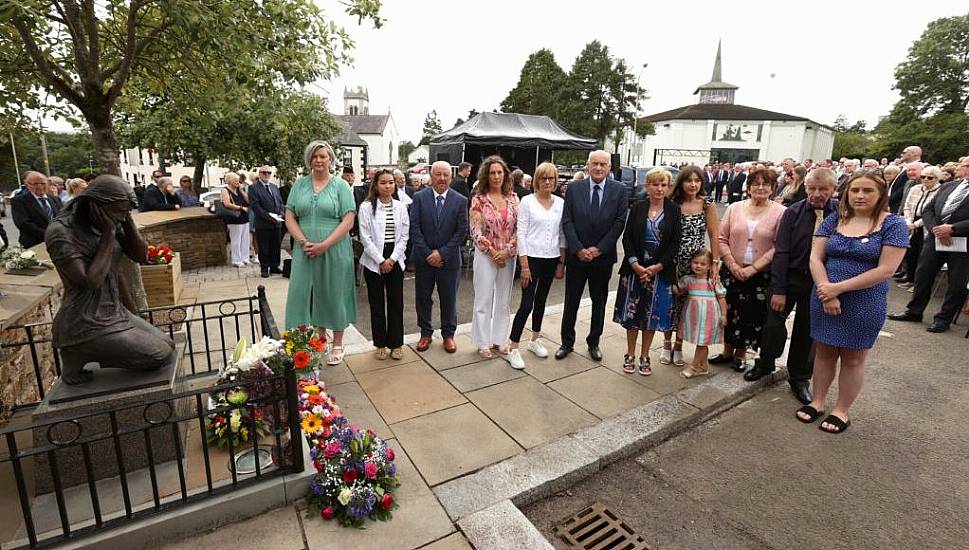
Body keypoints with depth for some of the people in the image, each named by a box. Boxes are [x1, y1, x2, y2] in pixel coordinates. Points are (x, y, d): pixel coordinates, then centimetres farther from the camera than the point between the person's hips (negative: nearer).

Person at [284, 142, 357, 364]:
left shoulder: (341, 186, 0)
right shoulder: (299, 184, 9)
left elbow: (348, 221, -8)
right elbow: (290, 217, 6)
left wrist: (324, 245, -15)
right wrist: (303, 242, -11)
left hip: (334, 251, -3)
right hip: (305, 252, 3)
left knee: (334, 296, 6)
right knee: (302, 294, 5)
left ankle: (337, 345, 21)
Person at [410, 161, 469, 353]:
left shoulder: (460, 201, -3)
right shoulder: (419, 197, -2)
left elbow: (462, 231, -7)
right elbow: (414, 228, -6)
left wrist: (442, 253, -13)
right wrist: (427, 254, -12)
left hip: (449, 259, 0)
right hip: (423, 258, 1)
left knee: (449, 299, 10)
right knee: (423, 298, 11)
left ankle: (448, 334, 27)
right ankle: (425, 333, 28)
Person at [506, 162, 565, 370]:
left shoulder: (561, 203, 6)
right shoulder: (527, 201, -5)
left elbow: (563, 234, 10)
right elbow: (521, 233, -8)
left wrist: (562, 262, 7)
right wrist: (524, 265, -13)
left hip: (552, 259, 4)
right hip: (532, 257, -4)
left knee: (541, 300, 16)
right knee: (527, 304, -7)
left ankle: (535, 340, 33)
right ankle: (513, 349, 4)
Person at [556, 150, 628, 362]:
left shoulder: (619, 189, -1)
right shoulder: (574, 188, 0)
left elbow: (619, 222, -5)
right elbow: (567, 221, -4)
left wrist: (599, 248, -11)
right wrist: (578, 249, -12)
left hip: (603, 256, 0)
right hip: (577, 255, 0)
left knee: (599, 301, 13)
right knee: (571, 301, 7)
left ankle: (593, 343, 29)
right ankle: (567, 342, 22)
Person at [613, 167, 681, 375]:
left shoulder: (674, 210, 1)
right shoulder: (637, 208, 2)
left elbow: (675, 243, -3)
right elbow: (627, 238, -1)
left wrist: (657, 267, -12)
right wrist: (635, 264, -13)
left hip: (660, 271, 0)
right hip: (634, 268, 1)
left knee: (652, 315, 7)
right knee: (632, 312, 7)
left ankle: (644, 356, 23)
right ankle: (630, 355, 22)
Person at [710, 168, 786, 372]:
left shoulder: (780, 213, -4)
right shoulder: (734, 208, 4)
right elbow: (722, 239, 2)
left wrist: (753, 268, -14)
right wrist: (733, 265, -8)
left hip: (761, 275, -2)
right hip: (732, 271, 2)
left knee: (753, 315, 7)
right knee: (729, 311, 10)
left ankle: (741, 353, 26)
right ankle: (728, 351, 28)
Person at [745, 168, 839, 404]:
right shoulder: (793, 213, -7)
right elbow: (781, 252, -9)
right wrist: (778, 289, -12)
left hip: (819, 283, 1)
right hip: (789, 278, -1)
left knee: (807, 331, 11)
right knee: (774, 322, 0)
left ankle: (800, 379, 28)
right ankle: (764, 364, 25)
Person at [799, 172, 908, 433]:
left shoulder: (893, 224, -6)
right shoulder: (833, 220, 3)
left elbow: (885, 269, -13)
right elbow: (815, 258, -3)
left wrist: (839, 287, -18)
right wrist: (827, 293, -15)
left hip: (864, 303, -2)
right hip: (825, 299, 3)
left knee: (853, 358, 10)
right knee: (824, 351, 13)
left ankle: (842, 411, 25)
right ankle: (817, 402, 28)